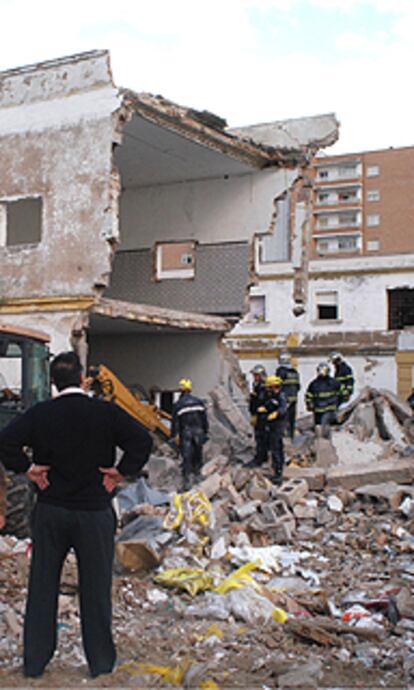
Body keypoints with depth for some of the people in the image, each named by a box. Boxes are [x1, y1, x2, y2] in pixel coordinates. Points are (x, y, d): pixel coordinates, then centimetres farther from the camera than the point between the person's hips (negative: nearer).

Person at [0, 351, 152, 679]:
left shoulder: (40, 413, -4)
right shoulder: (106, 412, -8)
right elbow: (143, 440, -17)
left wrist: (27, 468, -2)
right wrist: (121, 471, -8)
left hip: (50, 511, 2)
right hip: (95, 513, -1)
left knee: (42, 586, 13)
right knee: (96, 588, 9)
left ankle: (35, 661, 21)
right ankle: (101, 661, 18)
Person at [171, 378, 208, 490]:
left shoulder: (178, 404, -5)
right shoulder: (199, 402, 3)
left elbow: (175, 422, -4)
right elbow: (205, 419, 6)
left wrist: (173, 436, 3)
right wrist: (205, 432, 15)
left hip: (185, 434, -2)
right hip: (198, 432, 2)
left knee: (186, 457, -3)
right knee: (198, 455, 17)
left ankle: (187, 482, -8)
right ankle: (197, 473, 29)